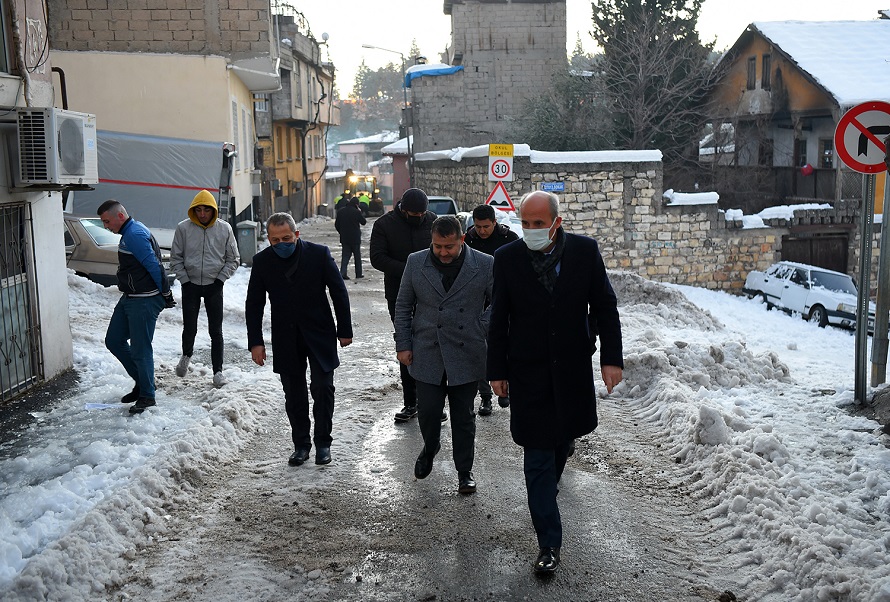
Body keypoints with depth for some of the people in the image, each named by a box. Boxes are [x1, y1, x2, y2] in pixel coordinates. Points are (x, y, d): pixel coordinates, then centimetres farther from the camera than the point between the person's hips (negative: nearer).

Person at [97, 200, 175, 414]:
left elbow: (154, 266, -22)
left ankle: (147, 395, 10)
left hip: (144, 302, -11)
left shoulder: (135, 235, -19)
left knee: (140, 349, -3)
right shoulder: (129, 233, 15)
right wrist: (164, 293, 17)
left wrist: (165, 294, -15)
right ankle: (141, 382, 27)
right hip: (129, 299, 11)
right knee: (113, 341, 16)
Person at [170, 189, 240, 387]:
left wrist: (221, 279, -4)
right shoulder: (183, 228, -5)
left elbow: (233, 259, 5)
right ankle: (186, 355, 35)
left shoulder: (224, 228, -4)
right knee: (189, 328, 5)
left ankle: (218, 370, 11)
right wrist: (184, 280, -5)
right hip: (190, 284, 0)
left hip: (214, 286, 0)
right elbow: (176, 258, 3)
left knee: (216, 331, 2)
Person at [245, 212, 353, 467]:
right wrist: (255, 342, -2)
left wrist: (345, 330, -1)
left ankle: (323, 442, 14)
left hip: (320, 334, -2)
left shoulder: (319, 254, -10)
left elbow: (339, 293, -2)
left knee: (322, 388, -1)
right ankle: (301, 444, 20)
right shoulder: (262, 261, -4)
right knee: (294, 395, 7)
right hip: (286, 339, 2)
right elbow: (254, 304, 2)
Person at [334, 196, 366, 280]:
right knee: (357, 256, 10)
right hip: (355, 238, -4)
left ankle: (342, 273, -7)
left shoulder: (341, 212, 3)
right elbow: (363, 222, -1)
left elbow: (336, 225, 8)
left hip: (344, 238, 4)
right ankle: (358, 274, 15)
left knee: (345, 256, 6)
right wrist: (360, 212, 9)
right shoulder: (356, 212, -13)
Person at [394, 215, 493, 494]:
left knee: (463, 416, 7)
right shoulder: (416, 262, 1)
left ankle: (465, 471, 24)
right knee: (427, 411, 4)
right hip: (427, 354, 1)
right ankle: (429, 449, 36)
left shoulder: (485, 265, -4)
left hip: (467, 355, -1)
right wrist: (403, 345, 4)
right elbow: (403, 306, 8)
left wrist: (482, 331, -3)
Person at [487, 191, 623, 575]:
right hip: (528, 373, -2)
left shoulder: (585, 250, -6)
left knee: (564, 437, 21)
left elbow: (604, 306, 0)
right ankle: (549, 543, 6)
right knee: (537, 458, -1)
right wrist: (497, 371, 0)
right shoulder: (507, 258, -7)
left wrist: (611, 357, -6)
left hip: (573, 368, 2)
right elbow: (498, 319, -1)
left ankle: (547, 485, 52)